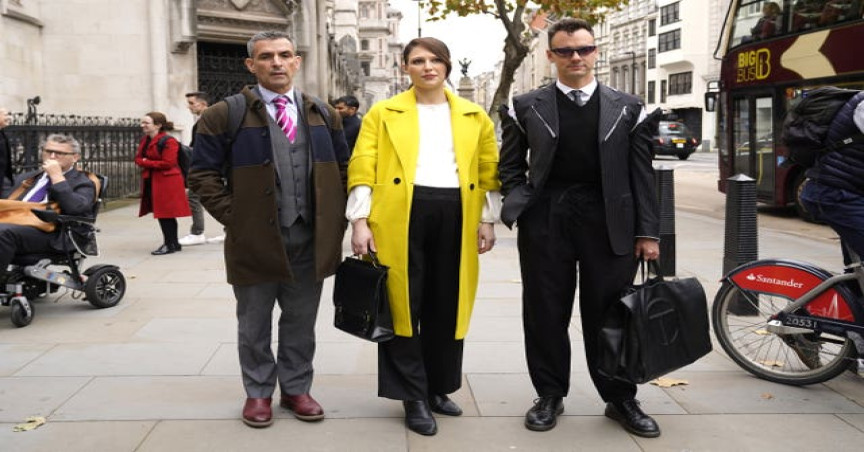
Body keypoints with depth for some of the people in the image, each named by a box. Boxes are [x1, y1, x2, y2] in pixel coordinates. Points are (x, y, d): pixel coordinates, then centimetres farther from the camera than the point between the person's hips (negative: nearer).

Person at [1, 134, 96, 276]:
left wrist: (57, 176, -8)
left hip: (51, 234, -6)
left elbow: (74, 208, -11)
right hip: (14, 225, 6)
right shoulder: (26, 178, 30)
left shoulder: (82, 183, 10)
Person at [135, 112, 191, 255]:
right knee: (161, 213, 13)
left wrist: (147, 162, -13)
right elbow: (138, 158, 14)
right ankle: (172, 243, 22)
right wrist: (144, 163, -9)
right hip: (151, 181, 9)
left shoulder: (168, 141, -15)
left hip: (167, 182, -9)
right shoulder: (144, 140, 13)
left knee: (166, 213, -5)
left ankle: (170, 244, 4)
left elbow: (167, 163, -20)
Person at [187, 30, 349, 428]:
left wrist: (335, 222, 4)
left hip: (311, 239, 3)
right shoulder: (225, 115, -3)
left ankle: (296, 389, 28)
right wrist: (235, 219, -8)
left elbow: (342, 170, 13)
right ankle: (258, 392, 27)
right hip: (255, 241, -3)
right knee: (254, 325, 11)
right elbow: (203, 174, -2)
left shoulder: (324, 115, 9)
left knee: (301, 322, 13)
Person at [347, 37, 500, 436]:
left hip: (456, 215, 3)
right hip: (401, 213, -2)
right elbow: (362, 168, 0)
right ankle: (413, 396, 12)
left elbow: (488, 173, 14)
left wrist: (486, 220, 7)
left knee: (446, 307, 9)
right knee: (403, 306, 0)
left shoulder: (474, 117, 14)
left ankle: (437, 388, 25)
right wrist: (360, 220, -8)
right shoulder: (383, 113, 7)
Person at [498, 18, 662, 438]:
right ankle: (550, 395, 22)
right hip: (545, 222, 0)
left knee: (609, 314, 6)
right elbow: (510, 167, 9)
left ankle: (620, 399, 22)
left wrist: (648, 231, 0)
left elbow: (642, 173, 4)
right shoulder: (526, 107, 5)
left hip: (609, 222, 0)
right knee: (545, 314, 7)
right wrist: (522, 205, -6)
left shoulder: (627, 108, 6)